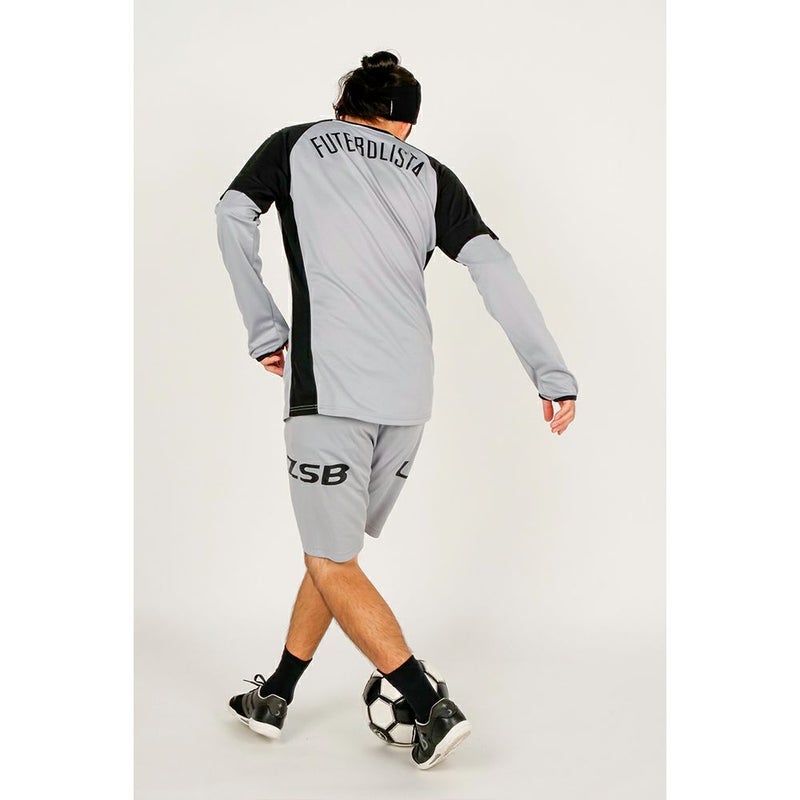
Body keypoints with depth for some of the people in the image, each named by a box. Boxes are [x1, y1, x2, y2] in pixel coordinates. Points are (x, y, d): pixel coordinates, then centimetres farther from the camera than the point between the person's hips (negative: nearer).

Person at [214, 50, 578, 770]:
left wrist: (265, 331, 2)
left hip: (328, 384, -4)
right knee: (334, 544, 19)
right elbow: (494, 267, 2)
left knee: (333, 564, 5)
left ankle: (432, 709, -1)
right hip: (410, 393, 4)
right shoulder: (429, 174, 16)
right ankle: (275, 697, 31)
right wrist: (553, 374, -1)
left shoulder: (295, 145, 14)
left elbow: (233, 218, -3)